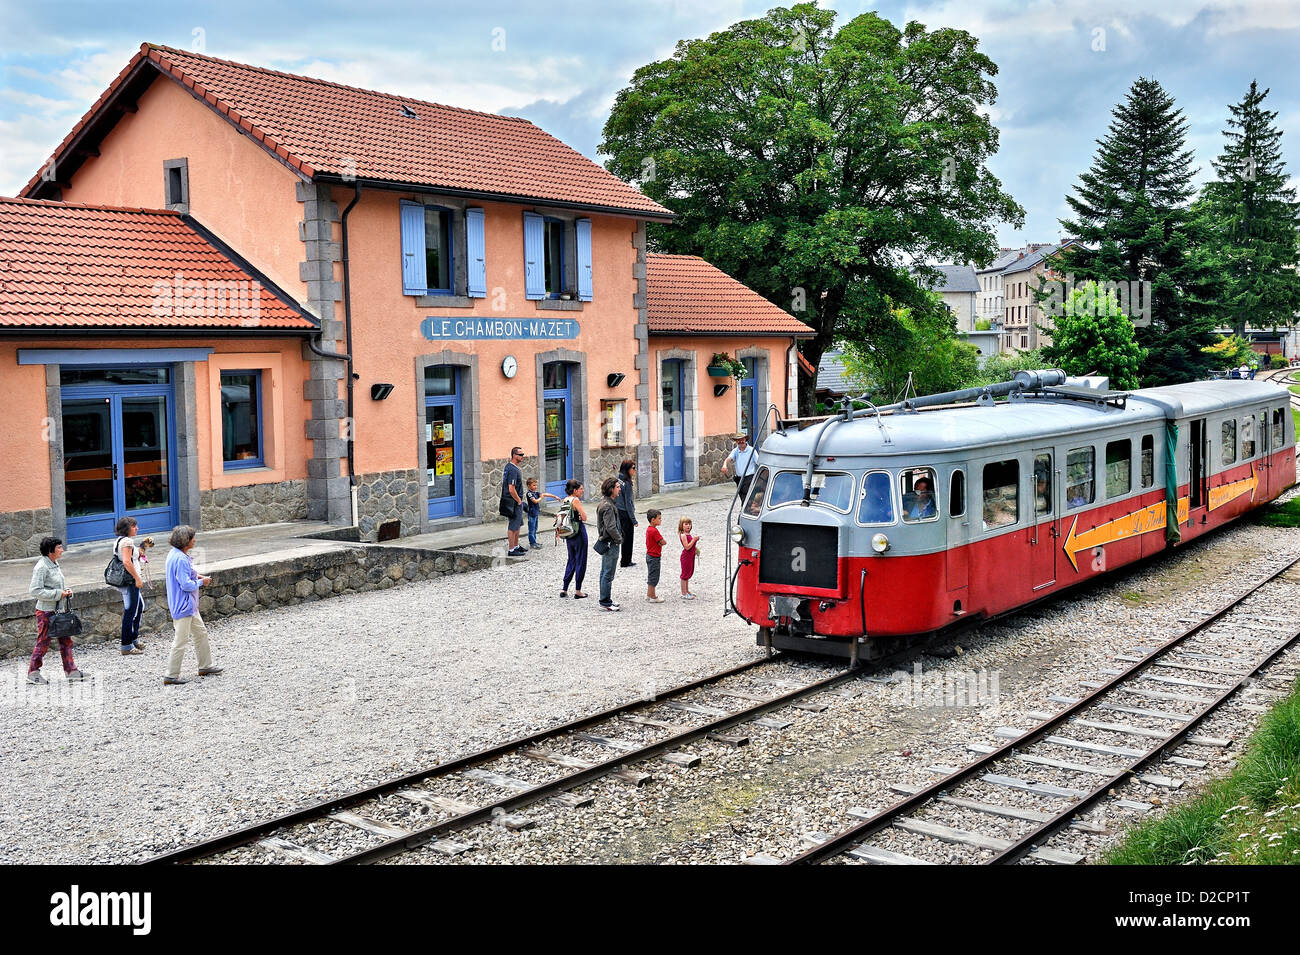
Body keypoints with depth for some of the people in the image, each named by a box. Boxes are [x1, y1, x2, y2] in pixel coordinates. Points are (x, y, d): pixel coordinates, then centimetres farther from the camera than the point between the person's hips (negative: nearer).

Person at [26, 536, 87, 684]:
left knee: (66, 640, 9)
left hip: (58, 609, 9)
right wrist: (58, 594, -21)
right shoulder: (41, 567, -16)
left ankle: (71, 670, 13)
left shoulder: (55, 565, 11)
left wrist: (66, 591, 3)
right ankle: (33, 672, 14)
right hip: (46, 611, -9)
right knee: (43, 642, 1)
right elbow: (35, 590, -22)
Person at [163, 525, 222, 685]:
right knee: (181, 641, -3)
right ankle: (171, 676, 4)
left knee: (201, 633, 19)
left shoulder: (174, 554, 9)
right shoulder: (180, 559, -23)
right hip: (183, 606, -11)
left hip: (189, 606, 11)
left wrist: (195, 576, 9)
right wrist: (201, 582, -9)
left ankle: (205, 666, 30)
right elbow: (186, 585, -25)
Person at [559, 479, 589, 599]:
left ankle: (564, 589, 17)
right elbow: (584, 517, -16)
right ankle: (577, 591, 5)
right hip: (579, 533, -8)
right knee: (580, 561, 2)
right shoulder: (576, 500, -16)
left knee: (571, 560, 18)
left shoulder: (565, 500, 8)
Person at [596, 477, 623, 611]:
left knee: (605, 573, 15)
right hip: (611, 543, -11)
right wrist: (619, 539, -11)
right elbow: (611, 527, -25)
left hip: (605, 542, 11)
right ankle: (605, 603, 1)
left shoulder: (604, 503, 11)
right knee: (608, 574, -4)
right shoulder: (608, 506, -21)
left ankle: (605, 600, 23)